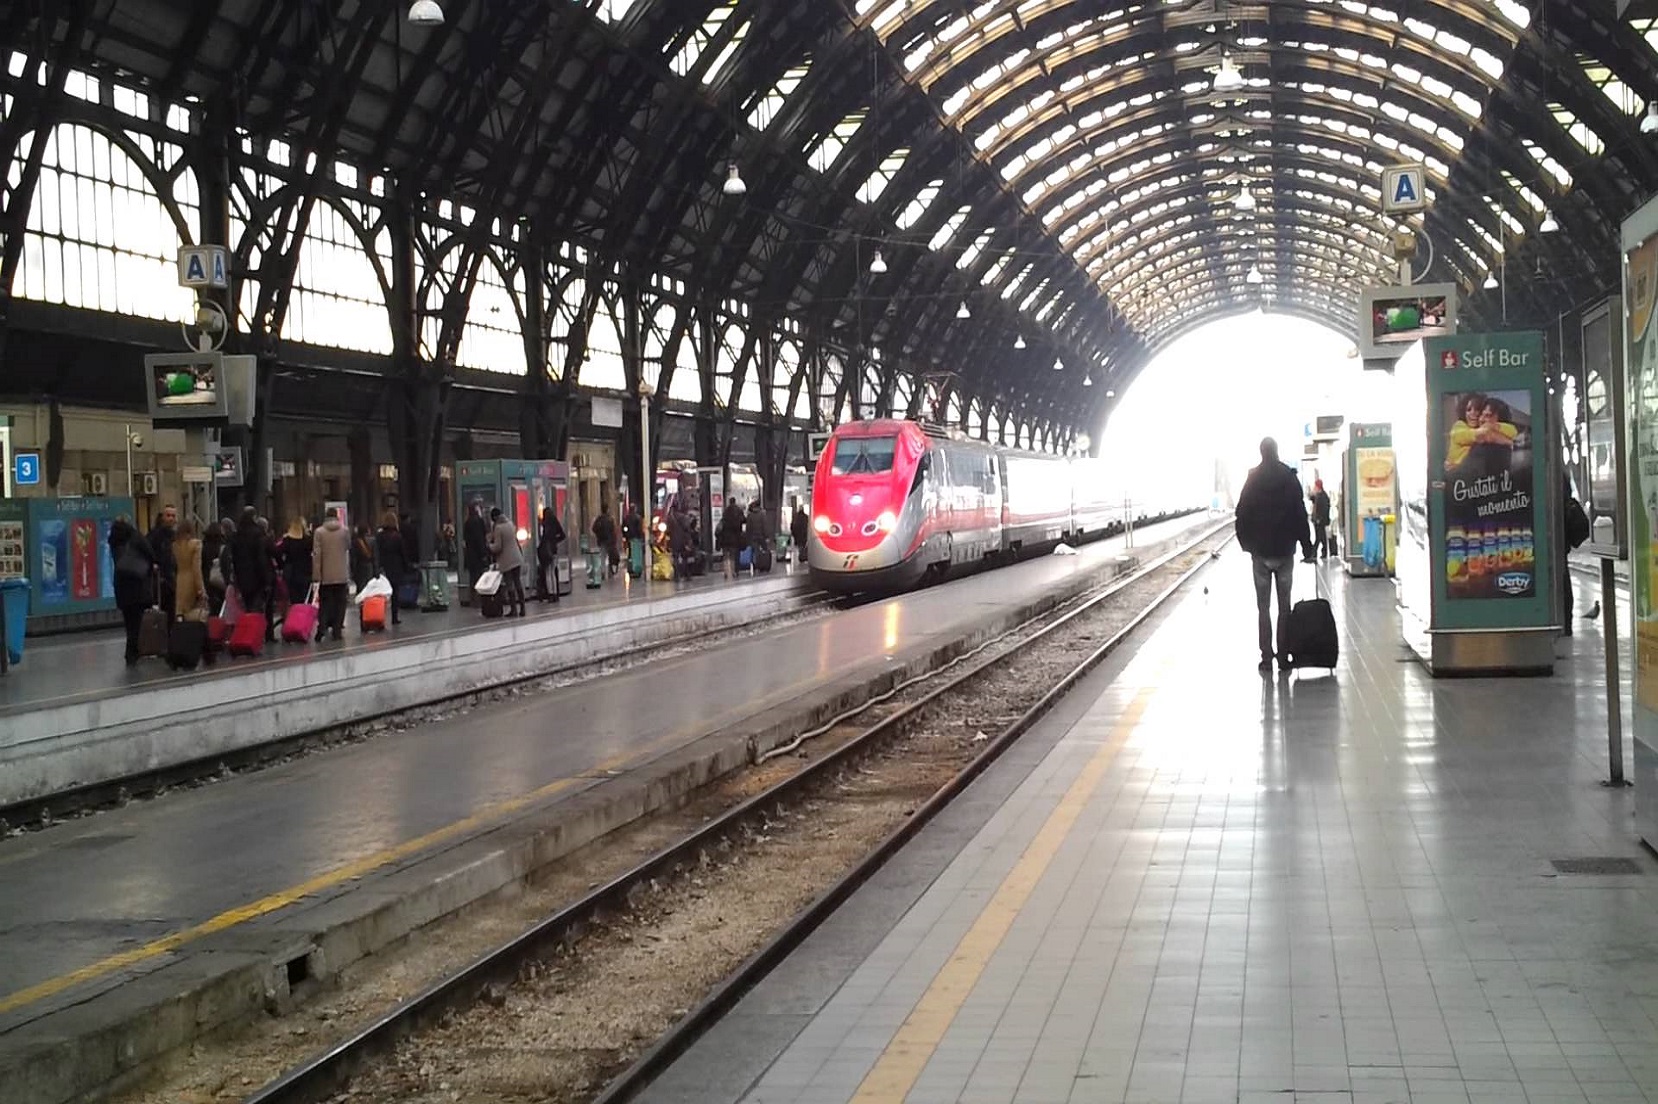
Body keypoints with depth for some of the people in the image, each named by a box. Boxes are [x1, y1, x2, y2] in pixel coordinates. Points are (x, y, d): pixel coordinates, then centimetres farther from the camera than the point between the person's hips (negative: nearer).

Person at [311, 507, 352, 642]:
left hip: (325, 575, 0)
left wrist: (316, 575, -3)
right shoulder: (344, 531, -3)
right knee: (339, 603, 7)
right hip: (341, 575, 1)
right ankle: (337, 630, 5)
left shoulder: (319, 532, -6)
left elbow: (316, 554, -6)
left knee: (324, 603, 5)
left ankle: (321, 630, -8)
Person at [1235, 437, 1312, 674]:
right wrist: (1306, 545, 3)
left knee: (1263, 607, 4)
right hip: (1284, 550, 0)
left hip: (1259, 551, 0)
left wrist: (1246, 544, 10)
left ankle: (1266, 657, 0)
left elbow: (1242, 515, 0)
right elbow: (1301, 514, -2)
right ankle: (1283, 656, 5)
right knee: (1284, 606, 7)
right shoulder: (1290, 478, -3)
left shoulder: (1252, 480, -2)